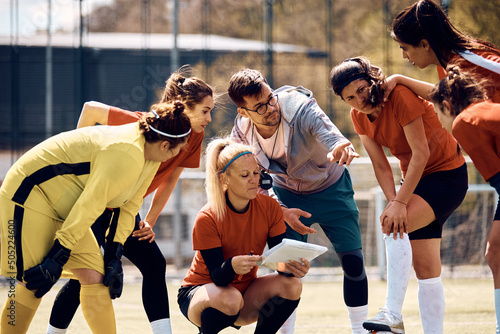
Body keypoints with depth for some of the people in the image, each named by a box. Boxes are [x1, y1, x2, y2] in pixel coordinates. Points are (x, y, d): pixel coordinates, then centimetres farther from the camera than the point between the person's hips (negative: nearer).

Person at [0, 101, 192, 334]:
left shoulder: (150, 159, -1)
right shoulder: (127, 156, -31)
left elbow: (129, 207, 5)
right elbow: (88, 208, -29)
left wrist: (114, 257, -1)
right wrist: (57, 258, -26)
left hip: (62, 206, 9)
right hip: (29, 195, -9)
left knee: (95, 277, -1)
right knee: (32, 287, -11)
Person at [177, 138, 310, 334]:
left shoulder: (269, 207, -10)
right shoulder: (207, 219, -23)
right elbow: (217, 277, -26)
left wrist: (293, 267, -37)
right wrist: (232, 266, -50)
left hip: (245, 290, 5)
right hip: (199, 292, -5)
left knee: (292, 285, -23)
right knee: (231, 299, -39)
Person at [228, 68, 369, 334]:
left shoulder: (300, 108, -34)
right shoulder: (242, 134, -22)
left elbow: (331, 137, -51)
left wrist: (341, 149, -76)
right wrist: (284, 212, -20)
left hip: (330, 189, -2)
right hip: (287, 196, 2)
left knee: (353, 261, -7)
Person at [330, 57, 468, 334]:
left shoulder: (400, 95, -23)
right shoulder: (359, 116, -1)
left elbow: (421, 152, -26)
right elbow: (381, 166, -2)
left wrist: (400, 203, -30)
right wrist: (393, 201, -19)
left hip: (447, 173, -8)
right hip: (416, 178, 8)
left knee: (393, 225, -28)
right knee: (425, 267, 3)